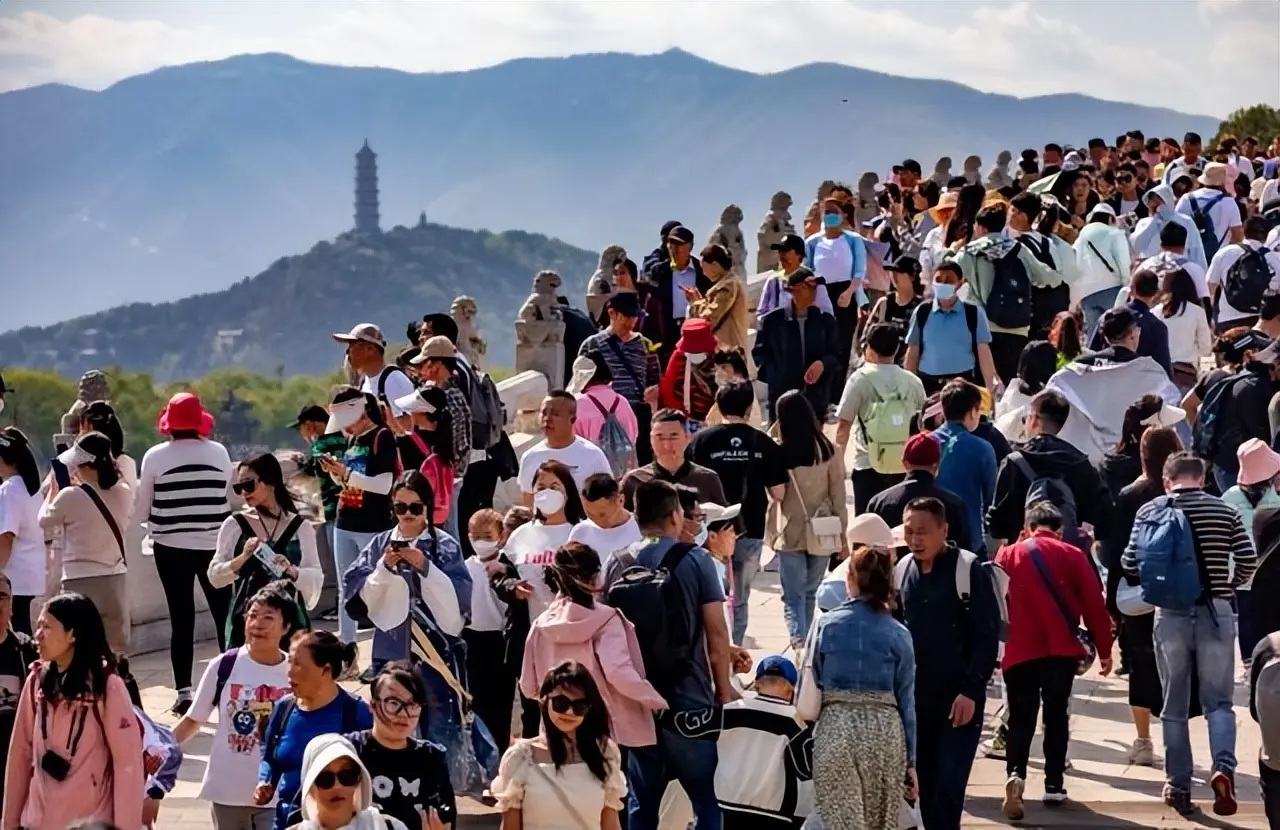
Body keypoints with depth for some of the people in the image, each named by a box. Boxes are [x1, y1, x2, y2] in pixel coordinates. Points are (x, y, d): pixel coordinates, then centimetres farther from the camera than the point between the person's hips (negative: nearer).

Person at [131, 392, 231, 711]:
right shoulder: (219, 453, -1)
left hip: (171, 547, -1)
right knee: (224, 615, 9)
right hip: (214, 544, 1)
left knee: (181, 619, 2)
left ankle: (184, 691, 0)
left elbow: (141, 509, 0)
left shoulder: (155, 456, -4)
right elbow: (230, 499, 4)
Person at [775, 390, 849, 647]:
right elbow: (838, 496, 0)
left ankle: (799, 642, -20)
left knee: (793, 597, -1)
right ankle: (806, 644, 26)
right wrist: (843, 534, 6)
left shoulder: (780, 453, -13)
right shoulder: (829, 451, -5)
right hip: (822, 535, 3)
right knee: (810, 594, 19)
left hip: (791, 533, -3)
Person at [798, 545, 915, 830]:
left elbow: (811, 683, 2)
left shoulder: (827, 625, 2)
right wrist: (911, 761, 9)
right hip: (885, 731, 1)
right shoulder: (898, 635, 3)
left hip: (834, 729, -1)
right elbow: (906, 700, 4)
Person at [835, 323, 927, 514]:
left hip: (869, 466, -3)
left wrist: (837, 461, 5)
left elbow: (843, 425, -5)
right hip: (904, 466, 3)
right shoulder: (913, 382, 6)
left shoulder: (860, 379, -5)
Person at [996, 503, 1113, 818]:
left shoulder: (1007, 555, 6)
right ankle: (1054, 785, 10)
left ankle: (1016, 774, -19)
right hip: (1061, 650, 0)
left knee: (1020, 719, 5)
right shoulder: (1073, 556, 2)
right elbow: (1094, 606, 1)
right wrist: (1104, 650, 9)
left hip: (1019, 652, 0)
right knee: (1056, 717, 12)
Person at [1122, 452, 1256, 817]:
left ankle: (1178, 785, 12)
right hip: (1216, 612, 0)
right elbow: (1248, 560, -3)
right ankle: (1224, 765, -19)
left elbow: (1131, 564, -4)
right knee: (1218, 701, 6)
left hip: (1170, 613, 0)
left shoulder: (1150, 510, 1)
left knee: (1174, 705, 11)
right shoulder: (1225, 510, 2)